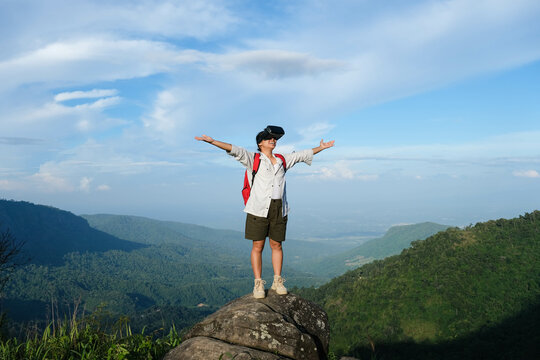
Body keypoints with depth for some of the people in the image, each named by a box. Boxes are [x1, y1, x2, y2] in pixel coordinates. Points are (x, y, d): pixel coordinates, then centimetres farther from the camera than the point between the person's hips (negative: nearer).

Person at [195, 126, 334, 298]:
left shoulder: (282, 160, 15)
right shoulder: (253, 159, 2)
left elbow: (302, 155, 27)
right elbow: (235, 150, -11)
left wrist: (321, 148, 38)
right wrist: (212, 141, -24)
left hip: (279, 209, 4)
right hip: (258, 208, -4)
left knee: (277, 245, 8)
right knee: (258, 246, -1)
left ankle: (277, 281, 19)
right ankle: (258, 284, 7)